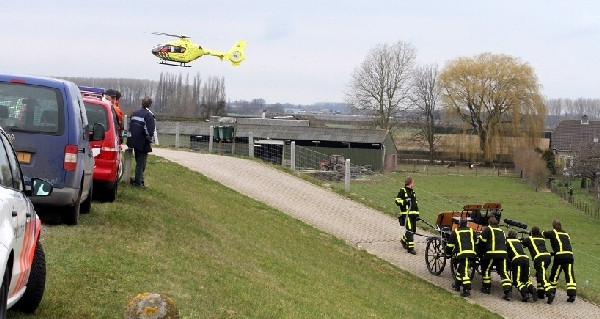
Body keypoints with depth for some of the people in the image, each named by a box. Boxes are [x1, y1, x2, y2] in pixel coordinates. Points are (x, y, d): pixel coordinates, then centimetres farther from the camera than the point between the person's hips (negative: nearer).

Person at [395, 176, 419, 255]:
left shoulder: (413, 192, 20)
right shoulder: (402, 191, -2)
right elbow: (397, 200, -4)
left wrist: (417, 214, 20)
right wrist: (404, 202, -20)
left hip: (413, 214, 8)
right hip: (406, 214, -8)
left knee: (413, 230, 12)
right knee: (409, 230, -14)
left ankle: (404, 240, 39)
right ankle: (410, 248, -14)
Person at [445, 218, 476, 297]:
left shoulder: (455, 232, 15)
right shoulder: (471, 231, 24)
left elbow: (449, 245, 17)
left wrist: (448, 254, 31)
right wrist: (478, 253, 45)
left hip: (462, 254, -5)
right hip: (472, 253, 5)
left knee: (464, 271, -10)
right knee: (461, 269, 23)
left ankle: (467, 290, -23)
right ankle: (457, 284, 35)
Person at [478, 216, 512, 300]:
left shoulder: (488, 229, 3)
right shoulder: (501, 231, 22)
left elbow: (481, 241, -1)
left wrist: (482, 252, 15)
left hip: (492, 253, -5)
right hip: (503, 253, 5)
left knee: (486, 270, 16)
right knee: (503, 272, 1)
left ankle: (486, 288, 23)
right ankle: (508, 291, -12)